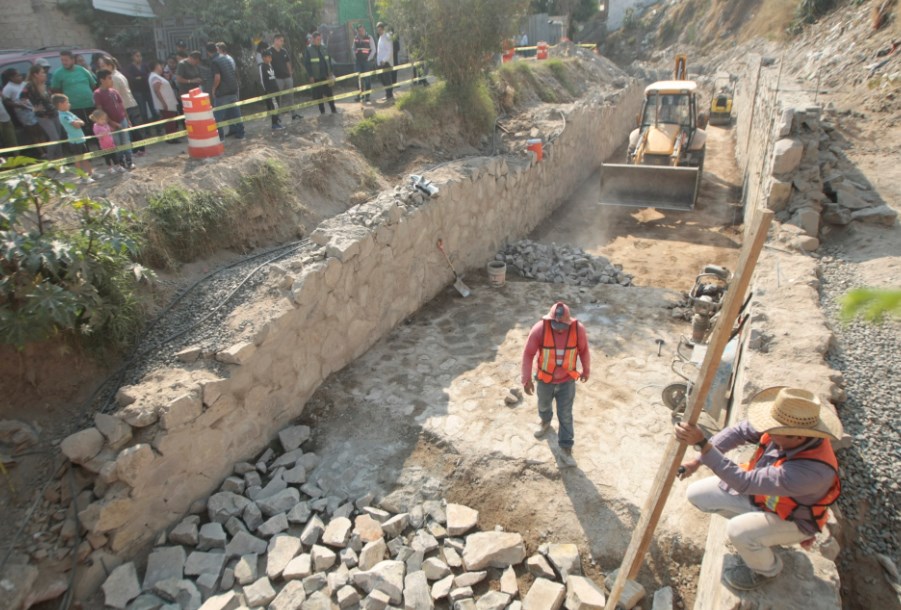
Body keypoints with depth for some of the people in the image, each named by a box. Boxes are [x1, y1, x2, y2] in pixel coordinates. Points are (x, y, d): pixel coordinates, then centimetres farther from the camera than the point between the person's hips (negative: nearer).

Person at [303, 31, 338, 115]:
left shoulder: (324, 49, 8)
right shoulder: (308, 50, -5)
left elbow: (329, 61, 14)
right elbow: (306, 64, -6)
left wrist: (331, 73, 7)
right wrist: (311, 76, -12)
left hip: (326, 76, 3)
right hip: (316, 77, -3)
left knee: (329, 93, 4)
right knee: (319, 95, 4)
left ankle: (334, 110, 13)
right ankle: (322, 111, 12)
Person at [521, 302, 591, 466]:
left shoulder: (578, 329, -25)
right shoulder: (540, 328, -28)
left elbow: (584, 350, -5)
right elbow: (528, 354, -17)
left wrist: (586, 370, 9)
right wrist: (526, 379, -14)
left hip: (567, 380, -1)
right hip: (545, 379, 1)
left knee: (565, 415, 8)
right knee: (544, 405, 27)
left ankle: (566, 447, 28)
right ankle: (545, 422, 60)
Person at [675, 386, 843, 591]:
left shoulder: (812, 470, -42)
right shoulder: (788, 428, -24)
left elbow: (744, 482, -42)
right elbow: (739, 432, -10)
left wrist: (702, 445, -47)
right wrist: (698, 460, -15)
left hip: (790, 518, -6)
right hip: (759, 493, 6)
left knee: (738, 530, -32)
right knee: (697, 494, -3)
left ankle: (767, 568, 3)